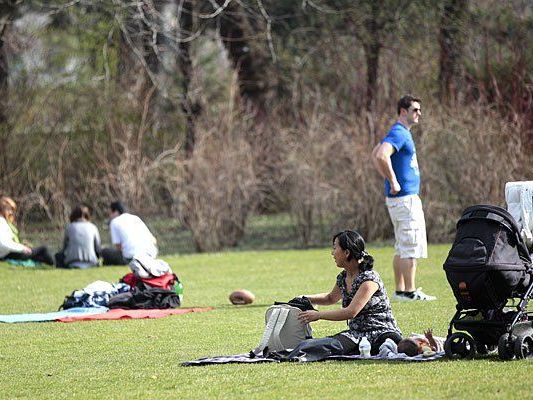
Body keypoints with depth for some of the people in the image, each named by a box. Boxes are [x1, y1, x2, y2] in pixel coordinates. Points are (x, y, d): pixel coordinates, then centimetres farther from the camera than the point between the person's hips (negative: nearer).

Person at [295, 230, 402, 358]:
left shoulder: (369, 279, -15)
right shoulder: (343, 278, 10)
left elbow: (351, 312, -22)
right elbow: (331, 298, 34)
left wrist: (318, 315, -14)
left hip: (381, 332, -6)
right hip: (356, 332, 6)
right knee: (330, 345, -27)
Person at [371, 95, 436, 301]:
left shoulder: (403, 133, 16)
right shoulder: (399, 133, -16)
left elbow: (376, 155, 27)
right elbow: (381, 155, -32)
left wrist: (389, 180, 19)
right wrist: (393, 182, -24)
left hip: (405, 197, 10)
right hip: (405, 198, -10)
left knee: (402, 247, 13)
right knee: (411, 246, -8)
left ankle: (400, 290, 17)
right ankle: (409, 292, -8)